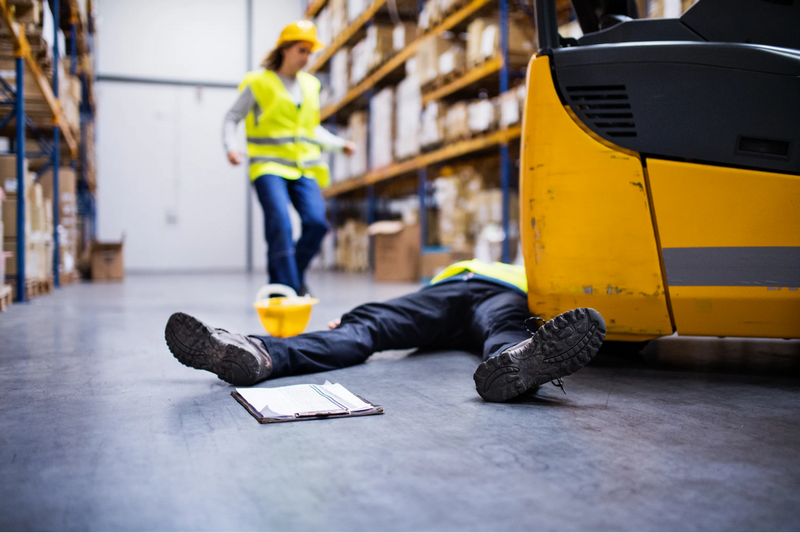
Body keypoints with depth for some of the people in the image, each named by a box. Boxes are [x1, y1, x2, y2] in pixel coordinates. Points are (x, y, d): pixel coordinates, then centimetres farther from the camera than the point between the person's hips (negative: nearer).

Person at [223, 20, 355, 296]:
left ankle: (296, 276, 10)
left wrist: (340, 144, 14)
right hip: (269, 166, -4)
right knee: (280, 225, -18)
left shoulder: (310, 85, 17)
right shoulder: (259, 83, 3)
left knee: (316, 222, -13)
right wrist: (231, 147, -12)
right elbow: (231, 119, 6)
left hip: (304, 169, 4)